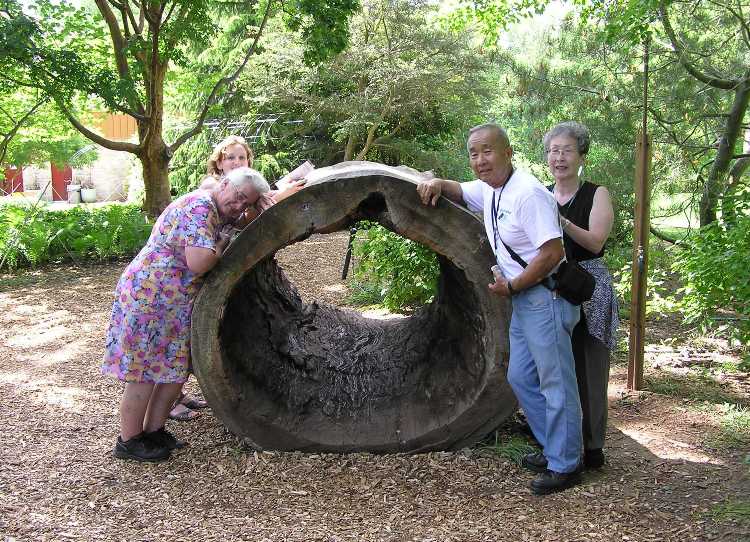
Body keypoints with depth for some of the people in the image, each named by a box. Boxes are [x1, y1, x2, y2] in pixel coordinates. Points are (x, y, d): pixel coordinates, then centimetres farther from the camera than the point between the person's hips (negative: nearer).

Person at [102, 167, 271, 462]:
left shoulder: (213, 212, 13)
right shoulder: (199, 207, -20)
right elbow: (199, 263, -29)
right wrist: (223, 244, -13)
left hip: (174, 305, 10)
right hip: (148, 298, -10)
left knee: (175, 369, 13)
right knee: (145, 373, -1)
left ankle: (153, 430, 25)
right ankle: (129, 441, 11)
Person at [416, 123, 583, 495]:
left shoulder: (528, 193, -22)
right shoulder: (489, 190, 8)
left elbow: (552, 253, -26)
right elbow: (459, 192, 29)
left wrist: (510, 287, -16)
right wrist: (438, 183, 4)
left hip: (545, 298, -10)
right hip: (523, 300, 10)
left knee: (556, 382, -2)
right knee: (521, 378, 17)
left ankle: (564, 465, 10)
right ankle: (552, 449, 30)